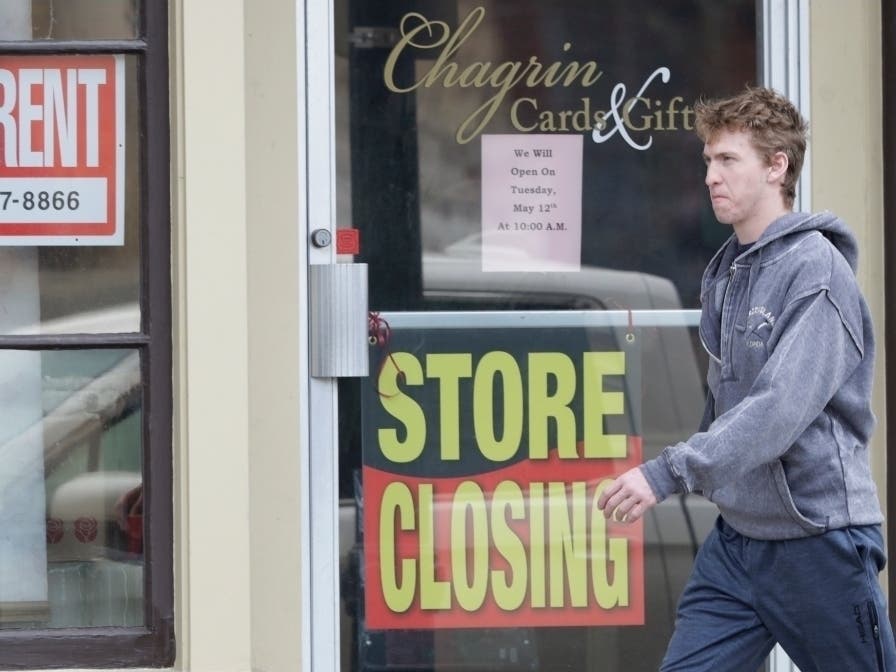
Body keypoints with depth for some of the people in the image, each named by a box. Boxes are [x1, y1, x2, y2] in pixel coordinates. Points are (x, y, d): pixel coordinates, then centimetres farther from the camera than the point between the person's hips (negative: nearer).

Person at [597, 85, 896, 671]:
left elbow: (780, 409, -25)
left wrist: (669, 473, -29)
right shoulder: (724, 271, 9)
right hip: (737, 537, 7)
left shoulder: (816, 269, -15)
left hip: (820, 540, -7)